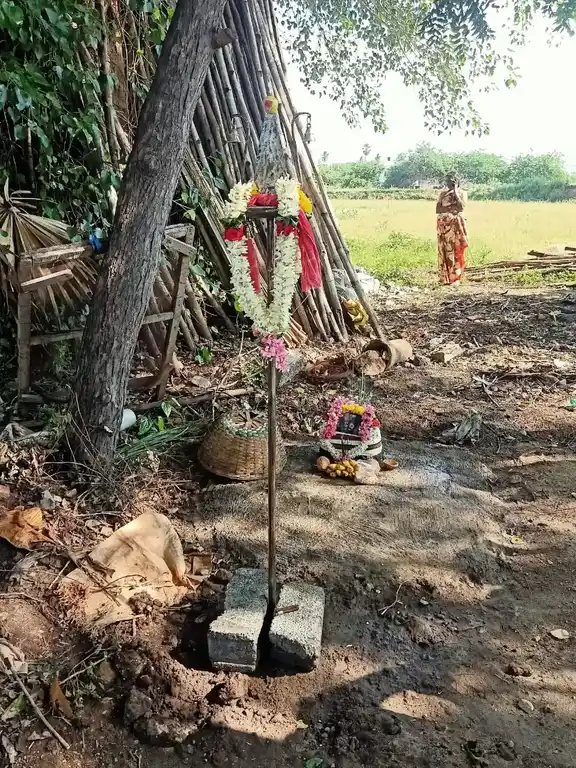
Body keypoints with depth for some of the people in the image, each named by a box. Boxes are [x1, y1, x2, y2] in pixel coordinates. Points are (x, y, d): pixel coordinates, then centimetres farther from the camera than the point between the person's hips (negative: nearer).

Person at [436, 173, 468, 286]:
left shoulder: (462, 193, 5)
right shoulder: (442, 194, 12)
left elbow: (461, 207, -13)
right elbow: (438, 210, 2)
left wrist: (455, 192, -7)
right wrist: (450, 208, -12)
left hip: (456, 225, -3)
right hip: (443, 225, 3)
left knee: (455, 250, -6)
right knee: (444, 250, 1)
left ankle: (455, 278, -4)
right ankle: (445, 277, 6)